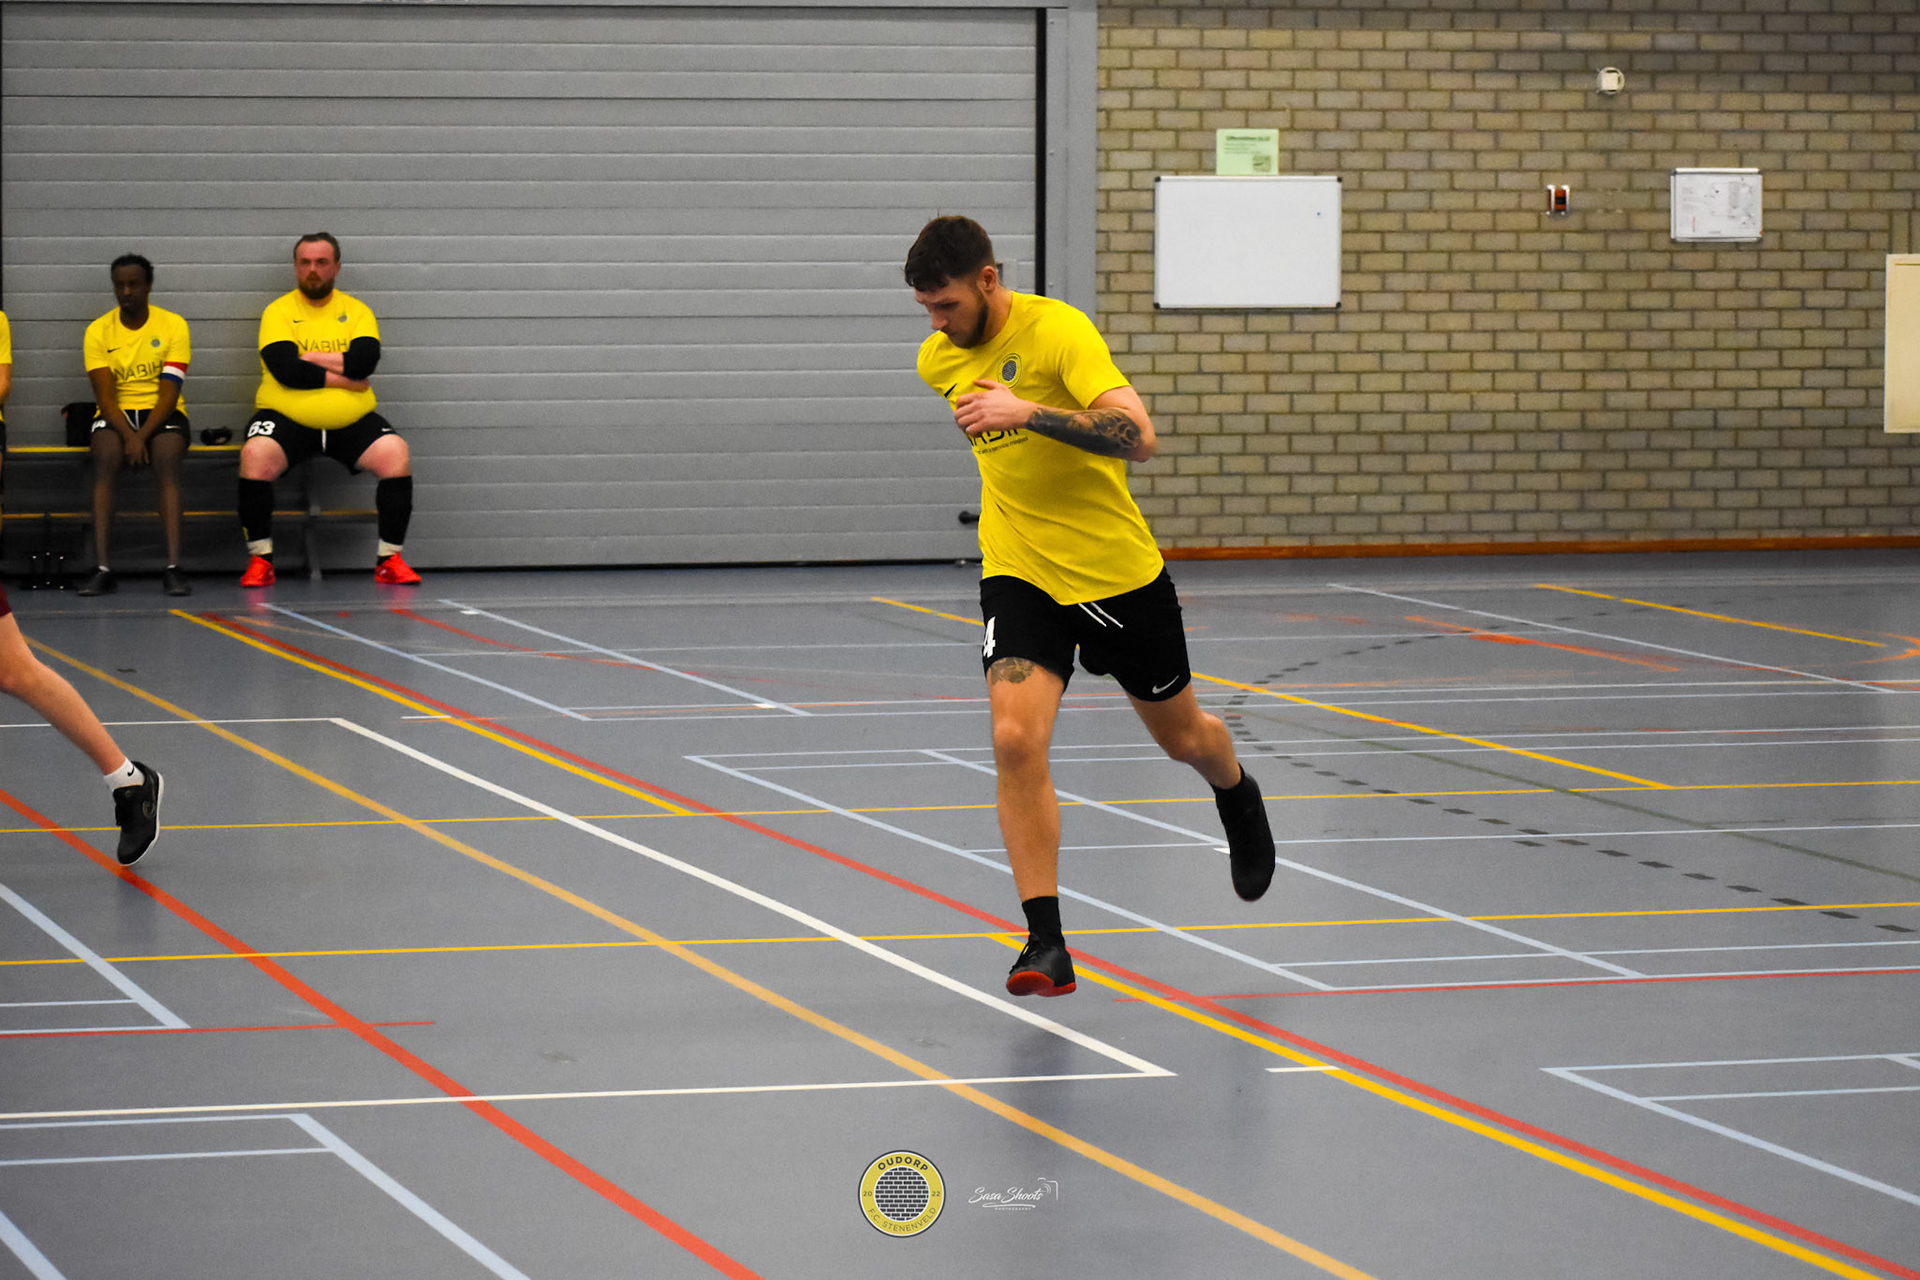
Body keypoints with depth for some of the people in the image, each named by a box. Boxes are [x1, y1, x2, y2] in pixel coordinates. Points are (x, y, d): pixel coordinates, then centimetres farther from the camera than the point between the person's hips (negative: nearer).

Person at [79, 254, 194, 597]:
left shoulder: (173, 326, -2)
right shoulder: (98, 331, 1)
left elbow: (169, 394, -9)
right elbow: (105, 396, -7)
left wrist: (142, 436, -23)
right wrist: (128, 437, -24)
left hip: (163, 414, -1)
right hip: (115, 415, 1)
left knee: (167, 463, -33)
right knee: (104, 463, -32)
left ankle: (173, 567, -41)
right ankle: (101, 568, -39)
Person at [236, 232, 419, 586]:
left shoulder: (356, 311, 10)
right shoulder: (279, 312, 4)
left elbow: (365, 360, -9)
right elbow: (286, 370, -13)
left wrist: (309, 358, -9)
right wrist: (344, 376, -9)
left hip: (350, 422, 2)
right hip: (287, 419, -2)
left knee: (396, 454, -23)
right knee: (256, 455, -32)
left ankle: (389, 559, -10)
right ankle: (260, 560, -18)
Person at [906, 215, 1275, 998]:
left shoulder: (1058, 332, -20)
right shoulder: (939, 358, 0)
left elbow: (1137, 435, -32)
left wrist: (1028, 413, -39)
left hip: (1118, 572, -3)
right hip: (1019, 574, 3)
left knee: (1181, 737, 16)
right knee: (1015, 739, -19)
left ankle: (1238, 797, 54)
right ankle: (1046, 945, -15)